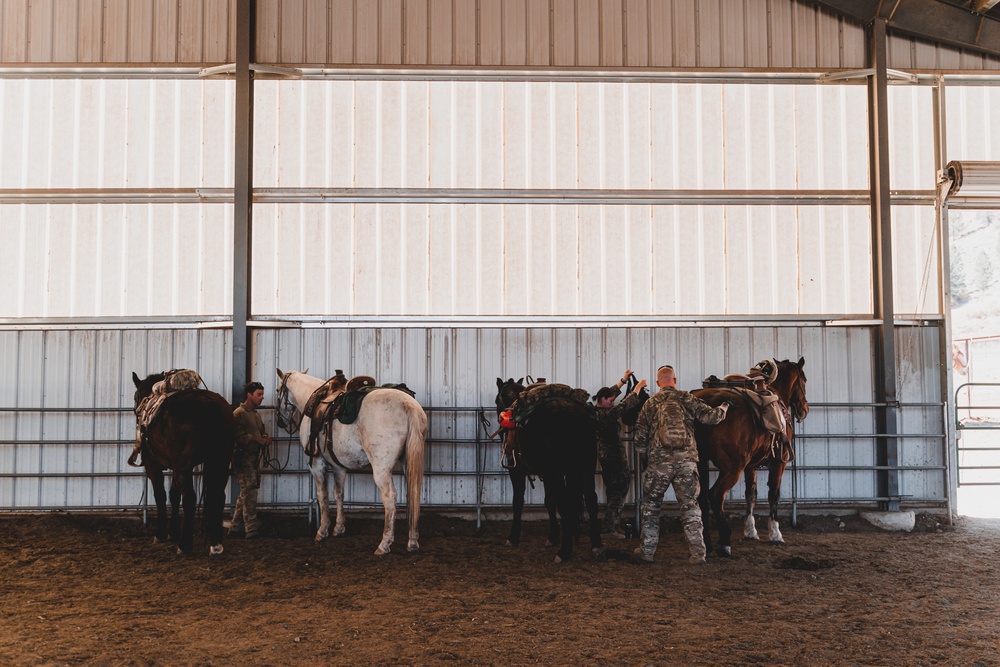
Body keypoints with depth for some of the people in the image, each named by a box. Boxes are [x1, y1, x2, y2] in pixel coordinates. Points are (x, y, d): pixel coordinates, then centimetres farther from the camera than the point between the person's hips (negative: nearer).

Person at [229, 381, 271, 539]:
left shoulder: (256, 415, 20)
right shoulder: (239, 413, -10)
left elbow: (262, 432, 24)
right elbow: (239, 436, -21)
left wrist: (266, 438, 1)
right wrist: (259, 440, -19)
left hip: (254, 457, 10)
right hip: (243, 457, -9)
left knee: (246, 493, 13)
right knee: (249, 492, -11)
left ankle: (236, 526, 21)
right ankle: (251, 529, -9)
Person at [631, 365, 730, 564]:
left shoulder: (650, 403, 6)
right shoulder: (687, 399, 4)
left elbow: (640, 436, 7)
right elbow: (711, 417, 2)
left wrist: (644, 457, 21)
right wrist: (724, 407, 23)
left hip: (659, 462, 0)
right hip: (687, 461, 0)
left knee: (651, 506, 12)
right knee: (690, 506, 8)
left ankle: (646, 551, 14)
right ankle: (698, 553, 6)